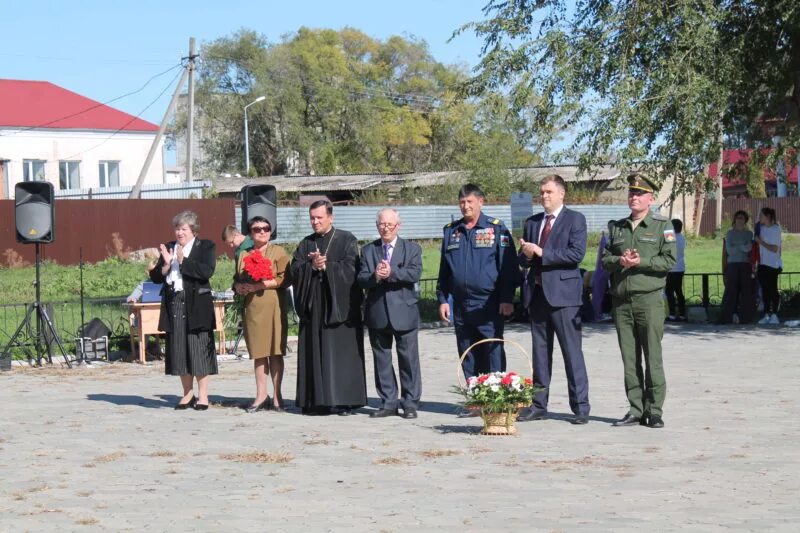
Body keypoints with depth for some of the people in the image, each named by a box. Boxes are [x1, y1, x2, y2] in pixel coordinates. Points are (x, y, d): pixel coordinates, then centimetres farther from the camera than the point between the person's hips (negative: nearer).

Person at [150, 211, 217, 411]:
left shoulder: (205, 247, 1)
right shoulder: (168, 248, 14)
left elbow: (207, 271, -16)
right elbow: (155, 277, 10)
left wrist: (183, 261, -18)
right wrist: (165, 264, -9)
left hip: (196, 306, -5)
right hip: (174, 306, 5)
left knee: (198, 350, -3)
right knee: (179, 352, 7)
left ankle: (203, 395, 4)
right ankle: (188, 394, 15)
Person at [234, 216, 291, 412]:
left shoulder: (278, 252, 3)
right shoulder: (244, 254, 16)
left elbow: (284, 279, -7)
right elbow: (237, 280, 21)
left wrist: (260, 285, -13)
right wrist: (239, 287, -3)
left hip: (273, 306, -4)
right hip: (253, 308, 4)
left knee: (275, 351, -2)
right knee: (258, 352, 4)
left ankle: (277, 395, 3)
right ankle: (261, 396, 7)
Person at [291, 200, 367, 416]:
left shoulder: (346, 240, 3)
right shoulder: (305, 244, 15)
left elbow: (350, 268, -9)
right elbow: (295, 270, 4)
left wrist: (325, 266, -12)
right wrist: (312, 266, -13)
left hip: (340, 306, -4)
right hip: (313, 307, 4)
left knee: (342, 354, -4)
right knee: (314, 355, 1)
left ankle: (344, 401, -2)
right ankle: (316, 401, 3)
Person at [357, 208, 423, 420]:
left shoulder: (412, 249, 5)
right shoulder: (368, 250, 11)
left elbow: (415, 274, -11)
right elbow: (361, 279, -1)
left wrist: (391, 273, -23)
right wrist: (375, 277, -22)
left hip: (404, 313, -2)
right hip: (377, 314, 3)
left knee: (409, 359, 0)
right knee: (381, 359, 7)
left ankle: (410, 403, 7)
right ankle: (388, 403, 14)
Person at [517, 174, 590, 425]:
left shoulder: (575, 219, -1)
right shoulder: (532, 222, 17)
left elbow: (576, 254, -14)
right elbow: (523, 259, 18)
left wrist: (541, 252, -14)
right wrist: (527, 255, -6)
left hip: (563, 293, -6)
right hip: (537, 292, 6)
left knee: (572, 351, -6)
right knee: (540, 352, 10)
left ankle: (580, 407, -3)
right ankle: (538, 405, 15)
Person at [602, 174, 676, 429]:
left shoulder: (662, 226, 3)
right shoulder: (617, 228, 16)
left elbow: (669, 260, -5)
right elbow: (605, 259, 12)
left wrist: (640, 262, -14)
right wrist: (620, 261, -8)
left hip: (648, 299, -4)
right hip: (621, 300, 4)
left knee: (653, 357, -4)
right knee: (629, 359, 5)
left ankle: (654, 410, 2)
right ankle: (635, 410, 10)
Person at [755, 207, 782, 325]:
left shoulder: (775, 229, -10)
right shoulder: (761, 228, 10)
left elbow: (775, 249, -14)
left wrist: (761, 242, -12)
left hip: (773, 264, -7)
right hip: (762, 264, 7)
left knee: (772, 289, -5)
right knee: (765, 290, 6)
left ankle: (774, 315, -2)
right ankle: (767, 315, 10)